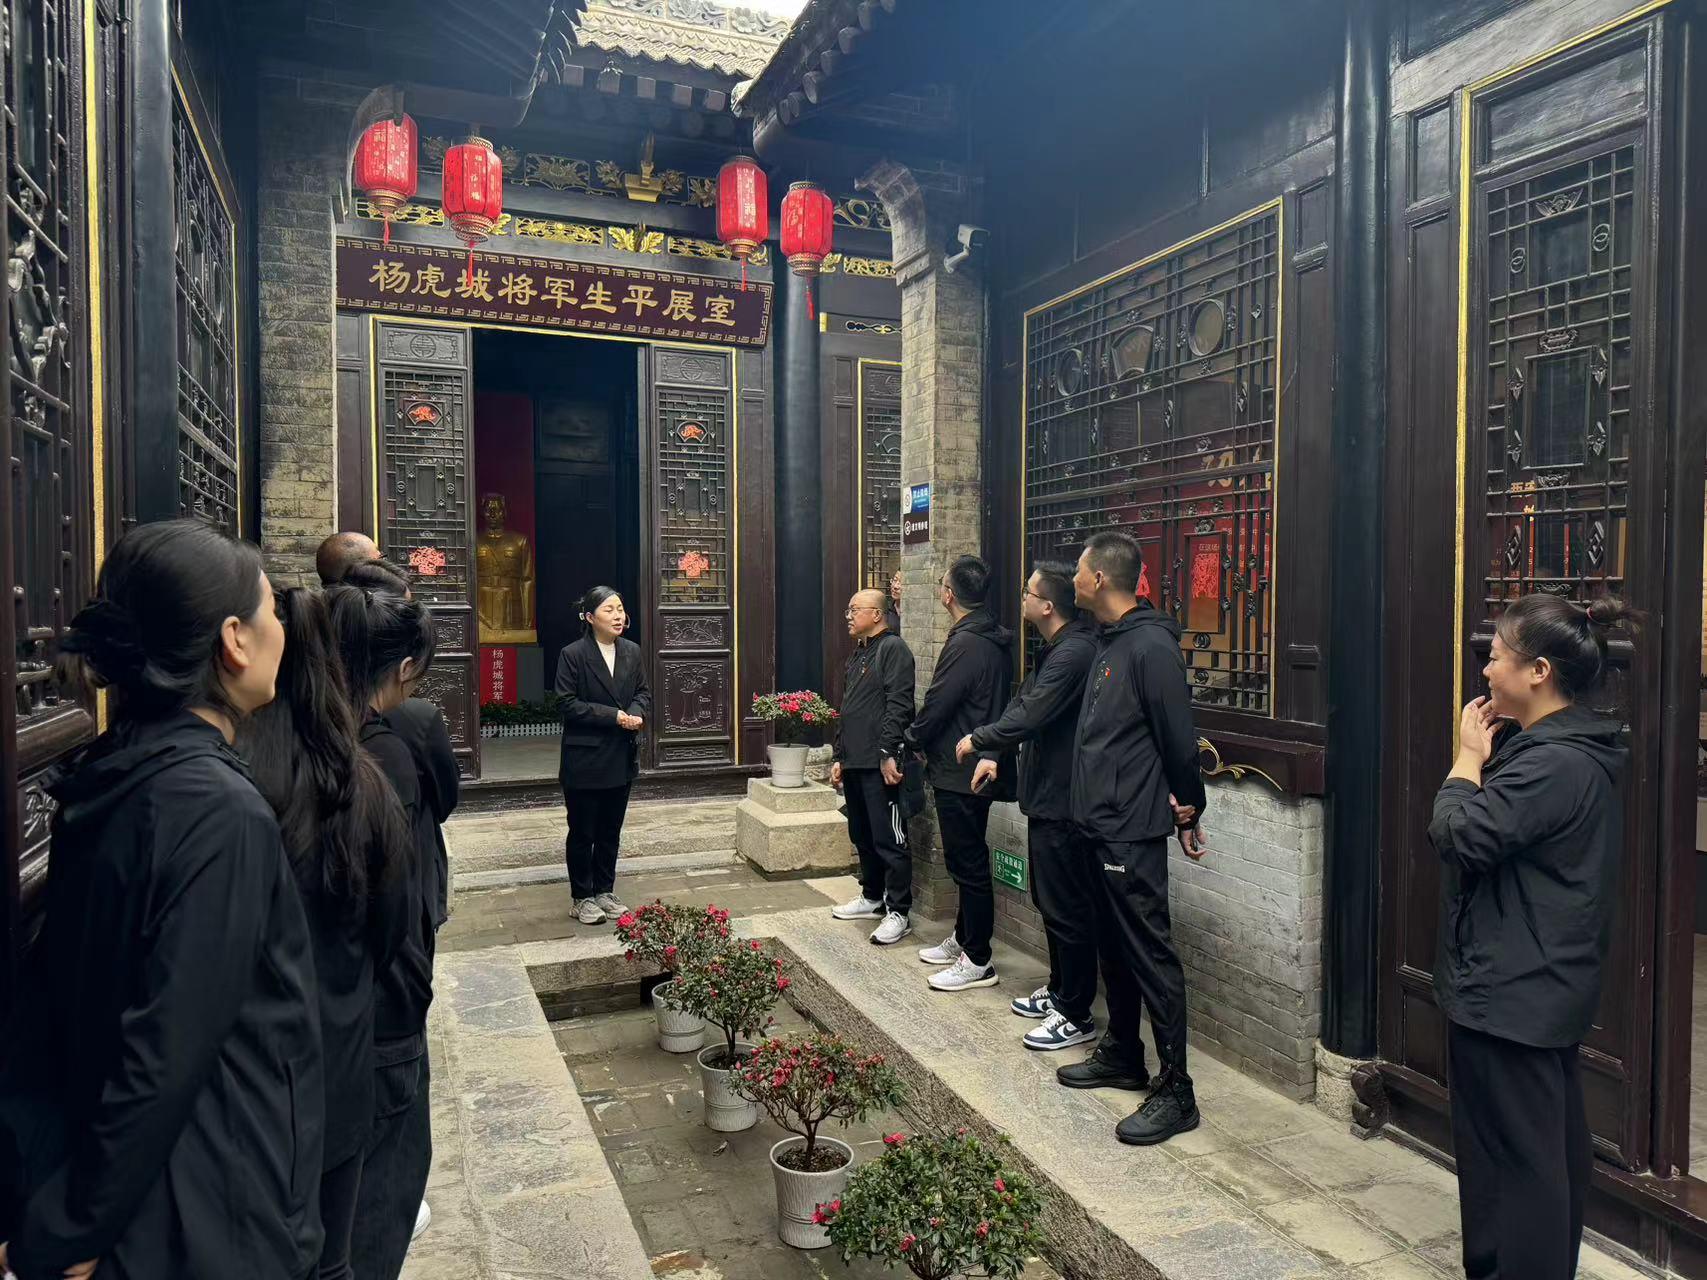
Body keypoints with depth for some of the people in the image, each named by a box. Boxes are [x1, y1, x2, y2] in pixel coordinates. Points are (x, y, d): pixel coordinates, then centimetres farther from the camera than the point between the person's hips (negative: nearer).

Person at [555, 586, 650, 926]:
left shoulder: (632, 651, 5)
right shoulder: (572, 655, -11)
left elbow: (643, 692, 10)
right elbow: (568, 703, -14)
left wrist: (637, 714, -12)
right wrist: (613, 715, -19)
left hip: (621, 757, 5)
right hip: (584, 759, -5)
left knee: (610, 830, 15)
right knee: (582, 832, 7)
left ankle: (604, 891, 28)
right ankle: (582, 898, 19)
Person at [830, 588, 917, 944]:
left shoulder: (893, 648, -8)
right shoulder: (857, 654, 20)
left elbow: (898, 705, -17)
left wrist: (888, 753, -22)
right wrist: (838, 756, 20)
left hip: (880, 765, -9)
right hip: (854, 764, 9)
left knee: (889, 839, -4)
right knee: (862, 835, 16)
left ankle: (898, 912, 2)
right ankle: (873, 898, 30)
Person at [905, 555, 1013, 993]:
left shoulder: (965, 644, -21)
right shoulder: (996, 640, 10)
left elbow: (936, 705, -19)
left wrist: (912, 739, 0)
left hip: (959, 773, -10)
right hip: (980, 765, 10)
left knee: (968, 863, -2)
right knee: (967, 860, 19)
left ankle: (977, 961, 7)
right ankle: (963, 939, 32)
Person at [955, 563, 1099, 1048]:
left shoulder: (1073, 653, -22)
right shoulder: (1052, 650, 13)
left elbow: (1029, 716, -25)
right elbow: (1021, 704, 17)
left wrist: (976, 740, -11)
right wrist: (993, 754, 6)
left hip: (1063, 803, -11)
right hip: (1047, 796, 11)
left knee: (1067, 909, -1)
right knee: (1049, 900, 21)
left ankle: (1076, 1016, 11)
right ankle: (1059, 991, 36)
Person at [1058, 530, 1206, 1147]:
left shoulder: (1151, 645, -18)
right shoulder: (1108, 641, 12)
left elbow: (1178, 737, -15)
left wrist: (1187, 807, -5)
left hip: (1133, 830, -10)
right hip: (1099, 824, 10)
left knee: (1151, 955, -3)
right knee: (1114, 946, 19)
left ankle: (1176, 1093, 7)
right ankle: (1122, 1056, 34)